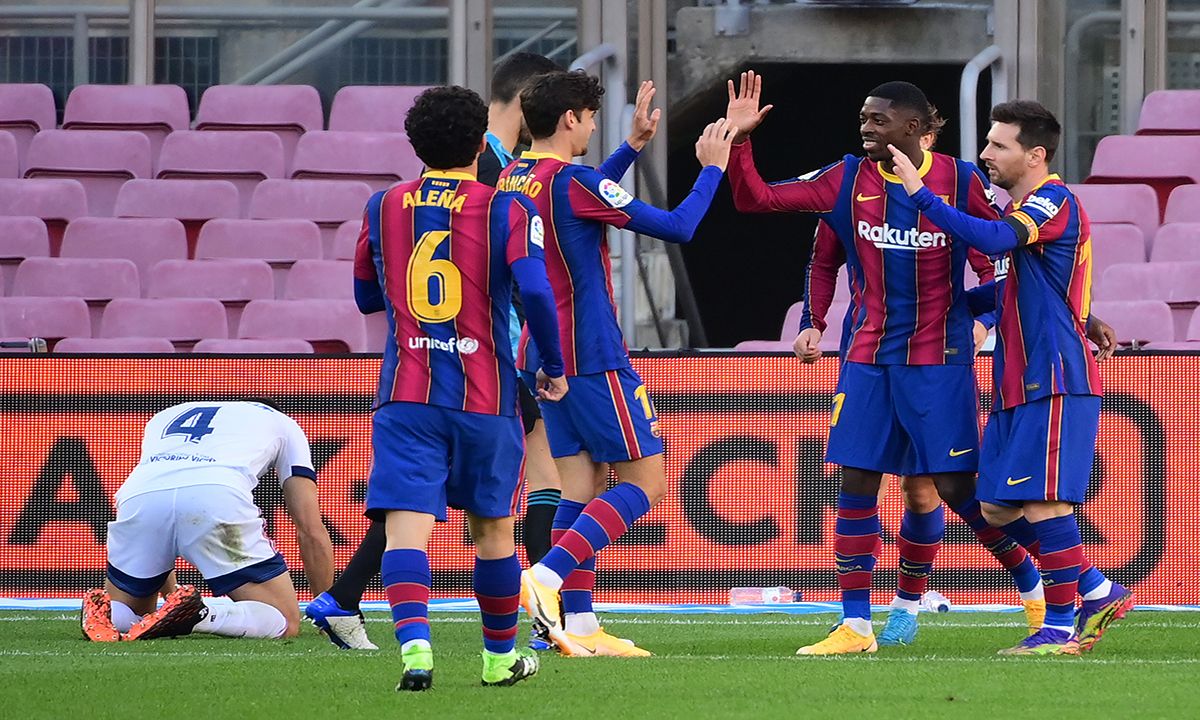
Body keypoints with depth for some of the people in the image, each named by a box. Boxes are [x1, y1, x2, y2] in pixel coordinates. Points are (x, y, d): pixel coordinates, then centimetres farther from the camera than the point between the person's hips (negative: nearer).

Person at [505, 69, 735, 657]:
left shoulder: (514, 178, 9)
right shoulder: (572, 181, -16)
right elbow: (678, 228, -14)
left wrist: (634, 145, 35)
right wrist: (713, 168, 0)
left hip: (543, 356, 9)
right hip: (592, 356, -9)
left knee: (581, 486, 8)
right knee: (644, 481, -4)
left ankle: (579, 626, 2)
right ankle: (546, 575, -18)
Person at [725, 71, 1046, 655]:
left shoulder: (962, 182, -5)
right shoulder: (847, 181, 2)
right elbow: (756, 199, 2)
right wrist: (738, 139, -10)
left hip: (939, 359, -3)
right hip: (867, 359, 3)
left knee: (955, 486, -6)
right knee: (856, 482, -2)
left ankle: (1035, 589, 13)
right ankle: (855, 626, 4)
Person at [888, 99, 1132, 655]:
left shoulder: (1054, 201, -11)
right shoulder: (1023, 208, 19)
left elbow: (992, 239, -29)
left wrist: (920, 193, -28)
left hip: (1054, 380, -10)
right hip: (1019, 383, 10)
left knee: (1043, 500, -10)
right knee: (999, 507, 7)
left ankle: (1061, 627, -4)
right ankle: (1099, 594, 15)